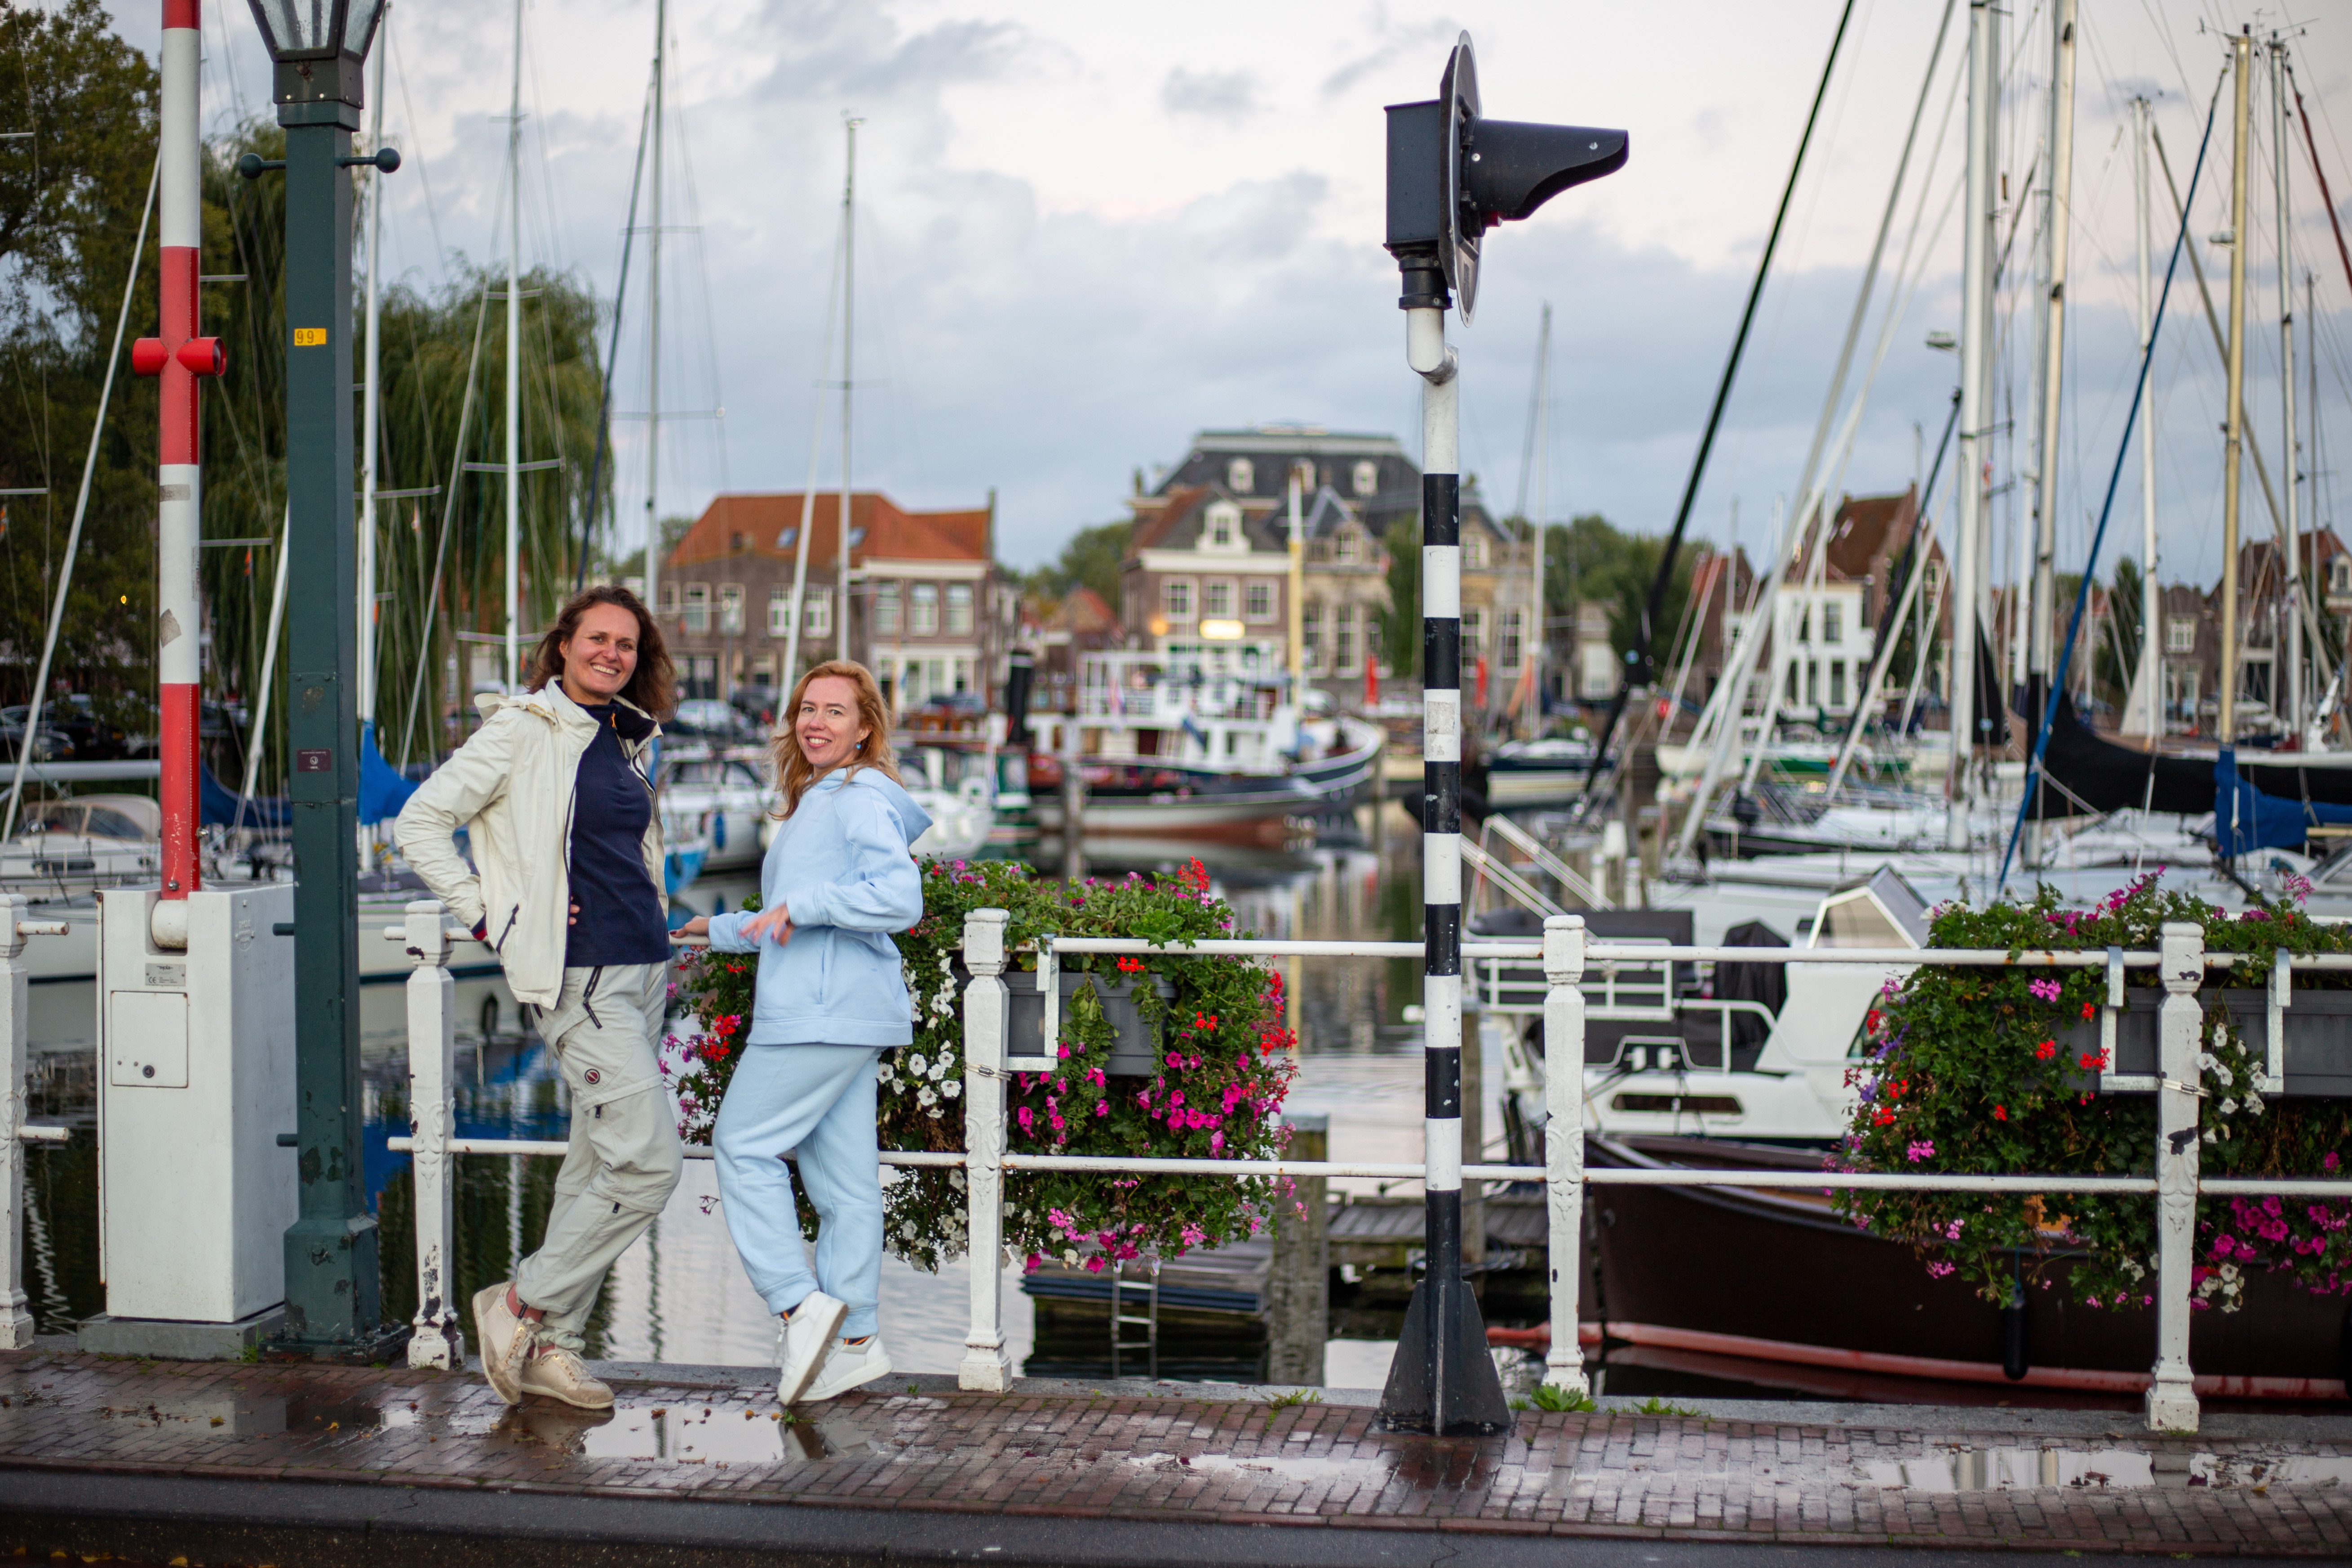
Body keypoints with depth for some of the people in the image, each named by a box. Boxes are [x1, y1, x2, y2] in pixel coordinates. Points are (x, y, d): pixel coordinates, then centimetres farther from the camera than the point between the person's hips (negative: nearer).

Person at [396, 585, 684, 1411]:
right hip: (579, 977, -8)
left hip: (643, 969, 8)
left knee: (598, 1164, 10)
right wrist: (492, 918, -9)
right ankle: (520, 1305, 0)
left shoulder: (626, 741, 16)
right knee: (649, 1160, -14)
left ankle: (550, 1345, 18)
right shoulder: (523, 731, -7)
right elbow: (422, 821, -8)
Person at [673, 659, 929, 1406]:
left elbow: (900, 898, -23)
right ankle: (854, 1339, 10)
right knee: (841, 1175, 8)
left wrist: (802, 904, -21)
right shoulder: (816, 803, 23)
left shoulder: (861, 799, -9)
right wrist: (719, 929, 39)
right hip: (819, 1011, 10)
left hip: (829, 1011, -10)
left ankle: (799, 1302, -7)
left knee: (744, 1145, -6)